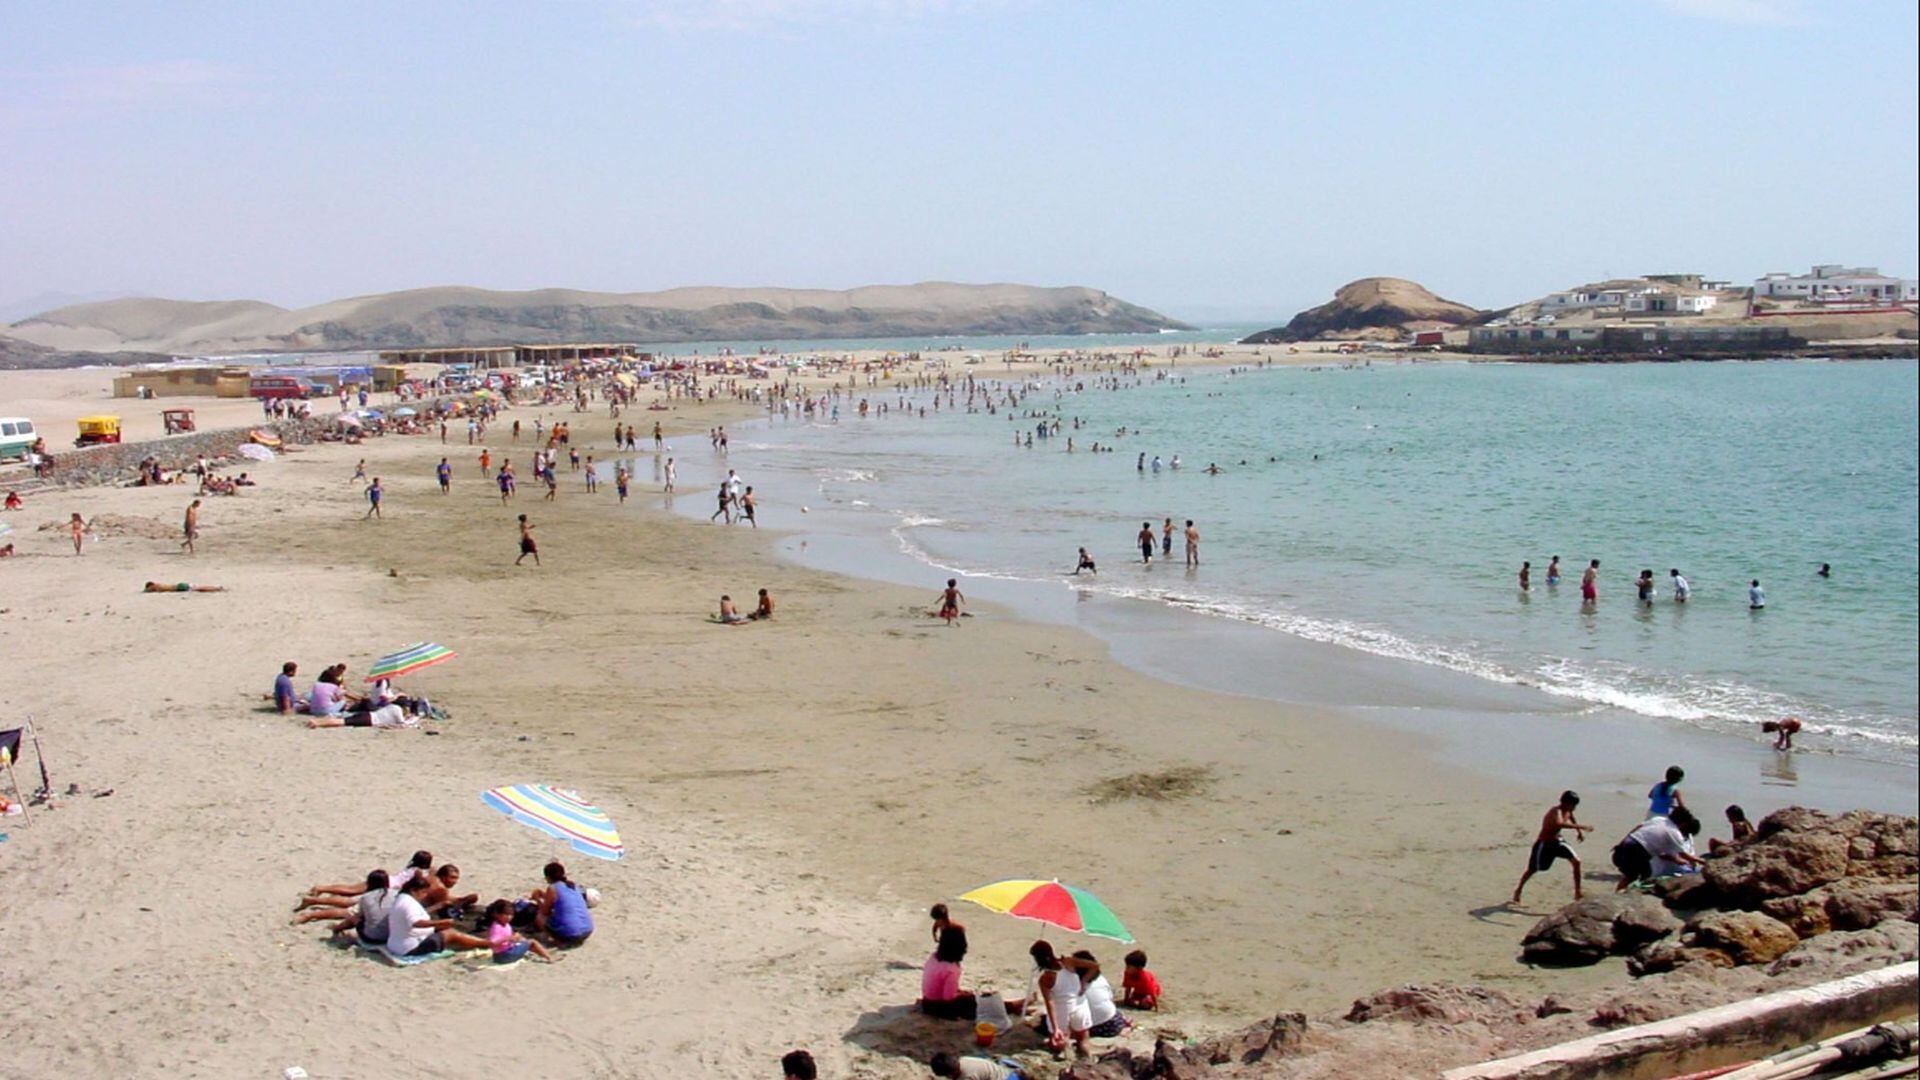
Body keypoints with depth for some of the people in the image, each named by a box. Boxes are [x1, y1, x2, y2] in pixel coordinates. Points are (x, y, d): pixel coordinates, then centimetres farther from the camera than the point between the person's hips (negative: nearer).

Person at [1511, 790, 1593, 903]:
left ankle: (1577, 892, 5)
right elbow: (1560, 824, -55)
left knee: (1576, 861, -4)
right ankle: (1518, 890, 26)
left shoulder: (1568, 811, -4)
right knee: (1533, 869, 4)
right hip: (1543, 843, -7)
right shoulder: (1556, 811, -31)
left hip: (1557, 841, 7)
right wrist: (1581, 827, -56)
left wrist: (1578, 830, 21)